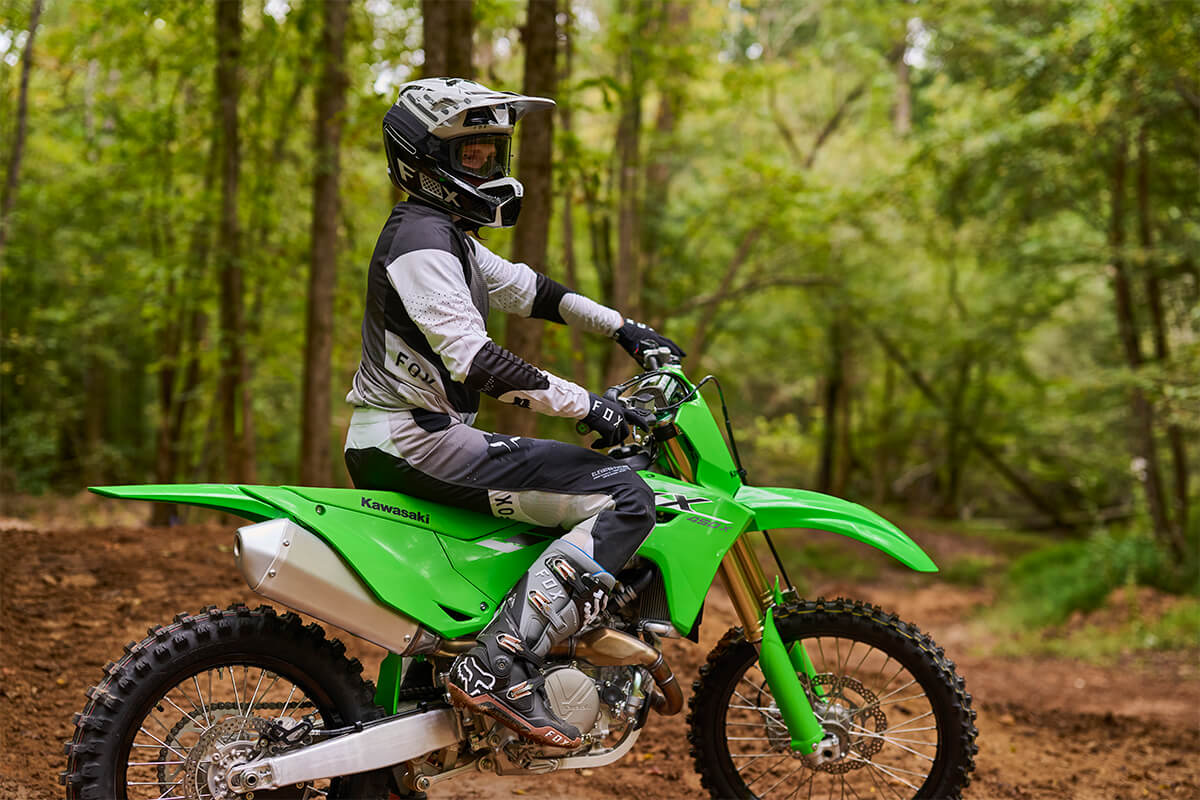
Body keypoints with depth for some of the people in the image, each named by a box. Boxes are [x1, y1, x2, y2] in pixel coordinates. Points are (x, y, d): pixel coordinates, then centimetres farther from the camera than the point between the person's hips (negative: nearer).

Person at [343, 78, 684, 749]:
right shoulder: (421, 239, -14)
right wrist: (586, 404, -25)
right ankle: (499, 666, -24)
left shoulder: (448, 233, 19)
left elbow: (525, 288, 27)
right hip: (414, 440, -11)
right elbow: (474, 359, -25)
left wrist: (625, 329, 20)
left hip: (406, 436, 11)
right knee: (624, 497, -18)